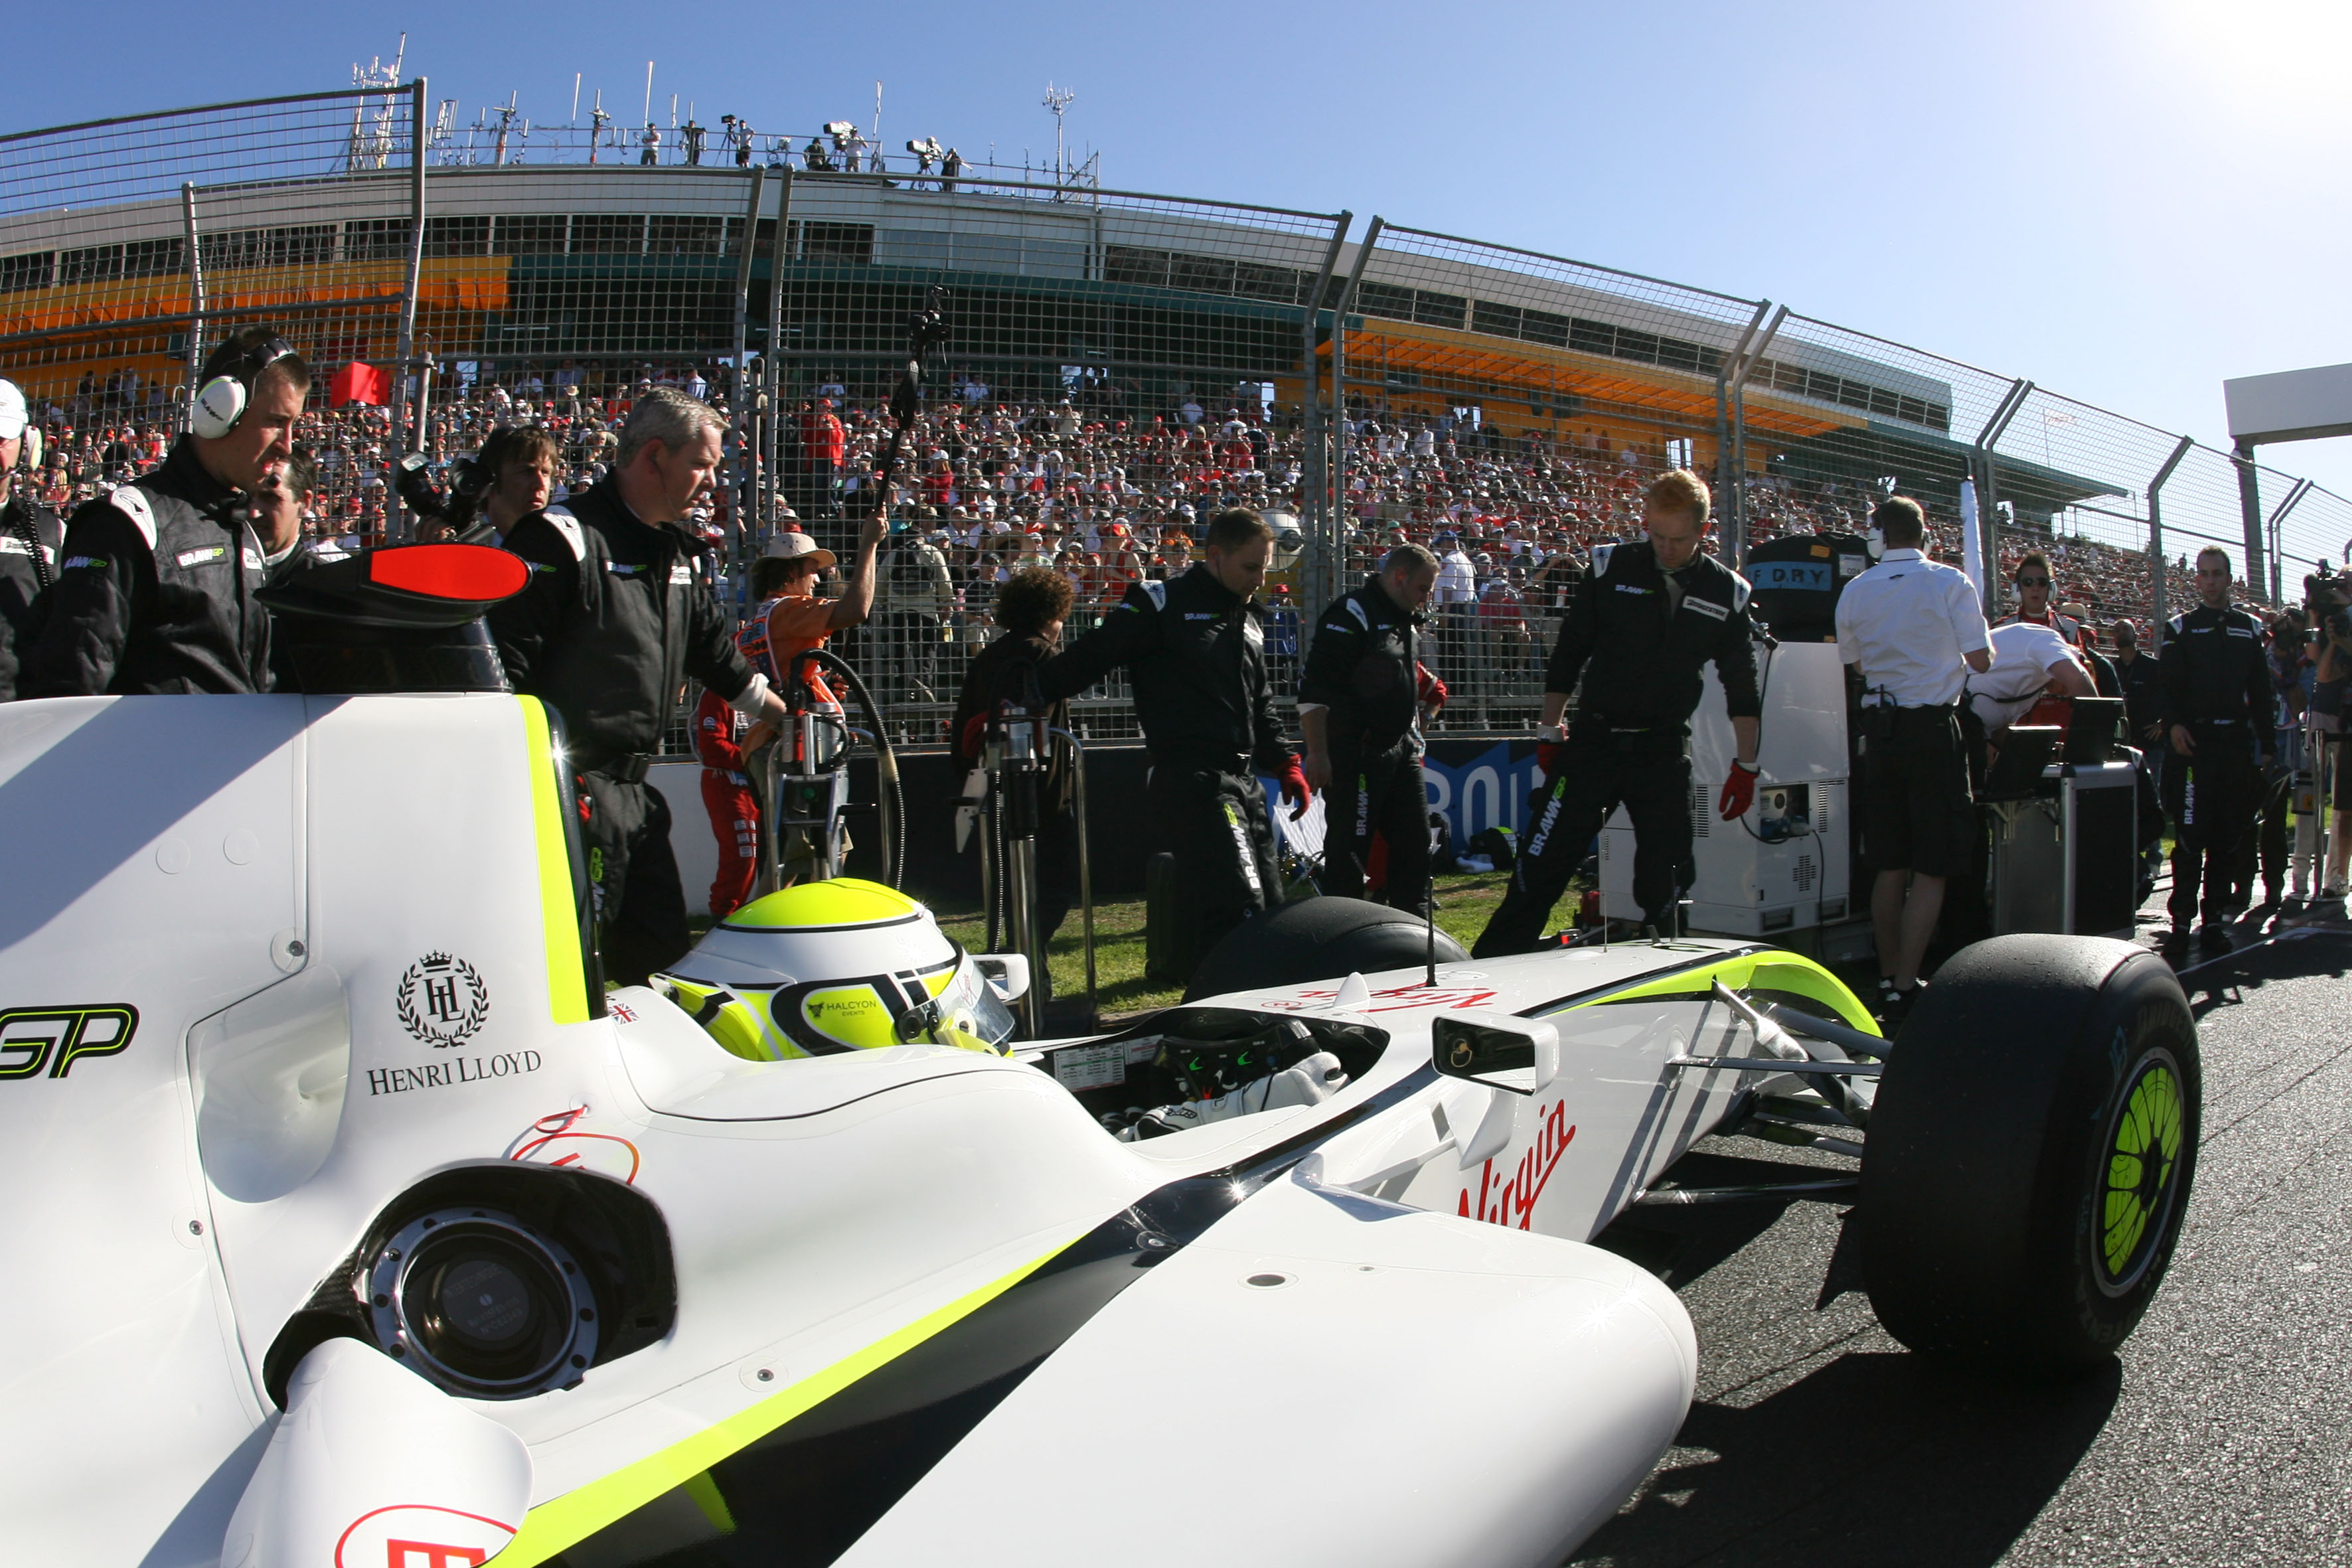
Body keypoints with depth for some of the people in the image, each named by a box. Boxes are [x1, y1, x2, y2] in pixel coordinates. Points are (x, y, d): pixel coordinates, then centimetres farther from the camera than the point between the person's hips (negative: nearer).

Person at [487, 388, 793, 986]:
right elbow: (501, 666, -16)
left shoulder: (677, 554, 16)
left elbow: (717, 651, 29)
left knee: (661, 953, 15)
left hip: (636, 794, 9)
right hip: (571, 790, -9)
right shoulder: (563, 537, -11)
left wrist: (788, 717, 34)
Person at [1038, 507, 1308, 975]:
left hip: (1243, 782, 9)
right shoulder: (1163, 606, -5)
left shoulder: (1249, 618, 21)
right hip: (1192, 782, -9)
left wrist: (1285, 765, 20)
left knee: (1269, 908, 9)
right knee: (1237, 907, -20)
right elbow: (1083, 662, -10)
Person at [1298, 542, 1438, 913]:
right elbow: (1314, 689, -20)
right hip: (1356, 755, -9)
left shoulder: (1408, 621, 17)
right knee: (1349, 852, -5)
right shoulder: (1351, 614, -13)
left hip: (1401, 753, 9)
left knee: (1415, 844, 12)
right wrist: (1317, 753, -24)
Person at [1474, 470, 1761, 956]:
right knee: (1543, 863, -2)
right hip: (1593, 743, -1)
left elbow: (1741, 684, 9)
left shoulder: (1726, 592, 3)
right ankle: (1490, 965, 6)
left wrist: (1746, 765, 7)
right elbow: (1568, 655, 4)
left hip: (1666, 754, 2)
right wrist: (1550, 732, 4)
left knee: (1663, 879, 4)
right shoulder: (1611, 568, -2)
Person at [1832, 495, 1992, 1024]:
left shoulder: (1855, 591, 4)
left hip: (1879, 728, 4)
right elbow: (1981, 659, -4)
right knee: (1931, 870, -2)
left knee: (1890, 867, 12)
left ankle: (1888, 981, 19)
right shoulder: (1949, 582, -7)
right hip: (1933, 727, -4)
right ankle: (1904, 993, -6)